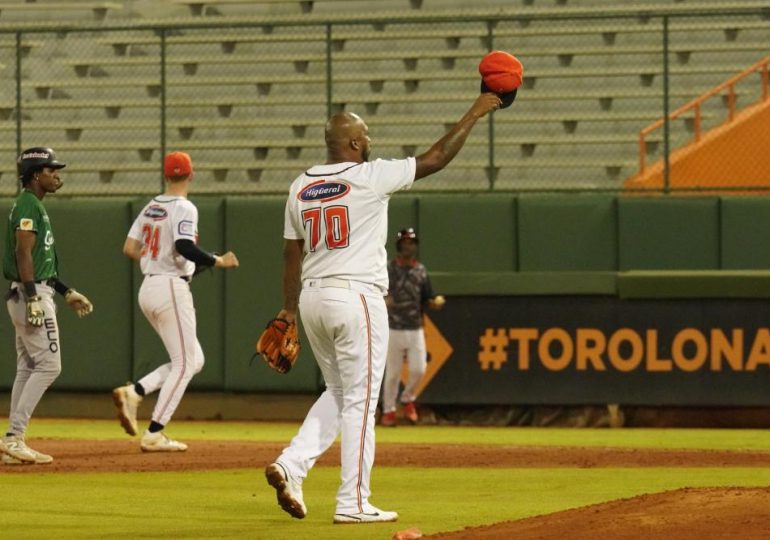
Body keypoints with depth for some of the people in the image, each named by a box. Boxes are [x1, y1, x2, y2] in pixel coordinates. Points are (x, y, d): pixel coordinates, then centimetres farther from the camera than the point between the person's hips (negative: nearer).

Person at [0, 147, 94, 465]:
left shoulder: (34, 206, 20)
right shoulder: (29, 205, -12)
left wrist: (66, 293, 23)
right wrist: (33, 298, -26)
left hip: (27, 295, 10)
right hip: (31, 294, -10)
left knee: (28, 369, 10)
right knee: (48, 365, -11)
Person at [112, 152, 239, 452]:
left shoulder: (151, 208, 13)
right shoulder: (183, 208, -10)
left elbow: (129, 249, 13)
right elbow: (184, 247, -25)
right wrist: (219, 261, -14)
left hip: (148, 289, 8)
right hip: (172, 289, -8)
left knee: (194, 360, 14)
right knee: (184, 363, -3)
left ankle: (134, 393, -1)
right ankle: (154, 435, -7)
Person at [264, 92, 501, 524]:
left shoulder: (301, 187, 8)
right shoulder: (369, 177, -8)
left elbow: (292, 251, 11)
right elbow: (435, 159, -4)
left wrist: (289, 308, 18)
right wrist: (474, 115, 5)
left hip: (313, 298, 7)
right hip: (356, 297, -7)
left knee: (339, 394, 19)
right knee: (360, 400, -1)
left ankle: (291, 465, 2)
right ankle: (354, 503, 0)